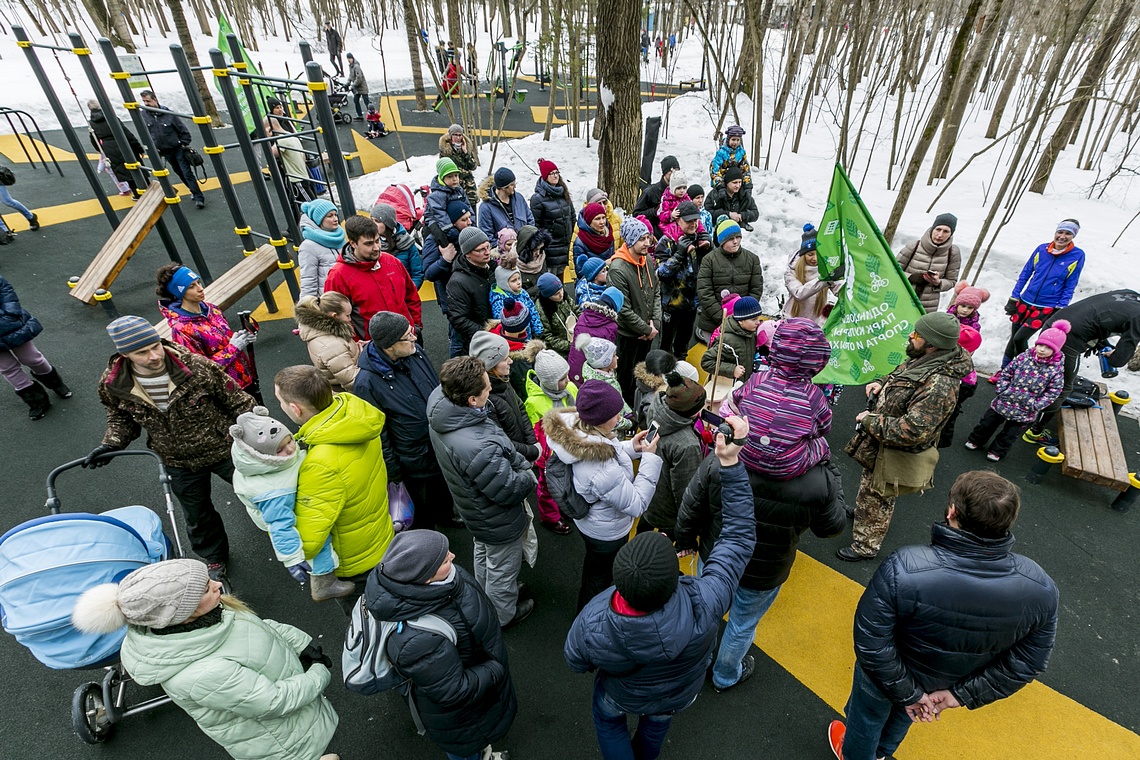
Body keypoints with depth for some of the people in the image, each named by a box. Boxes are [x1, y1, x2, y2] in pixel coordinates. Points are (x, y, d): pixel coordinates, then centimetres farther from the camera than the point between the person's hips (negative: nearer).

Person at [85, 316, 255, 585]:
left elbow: (237, 401, -15)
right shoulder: (113, 384, -16)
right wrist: (111, 444, -9)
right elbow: (121, 417, 7)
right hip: (180, 464, 3)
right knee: (197, 516, 22)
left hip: (224, 450, -3)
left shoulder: (196, 366, -27)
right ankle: (214, 558, 50)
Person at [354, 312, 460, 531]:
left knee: (444, 489, 31)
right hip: (416, 458, -6)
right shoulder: (367, 383, -29)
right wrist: (393, 472, -10)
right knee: (424, 506, 18)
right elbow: (377, 433, -19)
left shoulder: (415, 351, -11)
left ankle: (445, 516, 60)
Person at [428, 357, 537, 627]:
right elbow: (510, 490, -31)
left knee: (483, 554, 35)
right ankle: (503, 614, 51)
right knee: (502, 567, 22)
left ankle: (485, 597, 63)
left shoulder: (440, 402, -20)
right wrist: (528, 477, -11)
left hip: (476, 512, 8)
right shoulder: (478, 449, -46)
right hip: (499, 522, -8)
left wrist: (517, 461, -8)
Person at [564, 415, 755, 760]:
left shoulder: (591, 623, -44)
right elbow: (739, 535, -36)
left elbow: (575, 662, -19)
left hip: (623, 697, -2)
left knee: (607, 718, 35)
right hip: (680, 696, 2)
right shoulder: (702, 608, -47)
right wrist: (729, 461, -41)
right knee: (658, 717, 38)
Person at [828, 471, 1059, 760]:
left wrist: (908, 693, -14)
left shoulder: (902, 570, -42)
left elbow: (871, 645, -32)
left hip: (885, 678, -4)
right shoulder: (1040, 588, -27)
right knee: (901, 717, 37)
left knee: (868, 717, 30)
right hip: (950, 685, 4)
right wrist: (961, 695, -6)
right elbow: (1028, 664, -14)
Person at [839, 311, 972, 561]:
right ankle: (861, 513, 59)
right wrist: (881, 383, -1)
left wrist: (870, 421, -26)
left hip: (893, 456, -9)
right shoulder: (923, 360, -4)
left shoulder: (939, 386, -35)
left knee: (874, 501, 12)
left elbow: (912, 431, -38)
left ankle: (865, 546, 34)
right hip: (880, 446, 9)